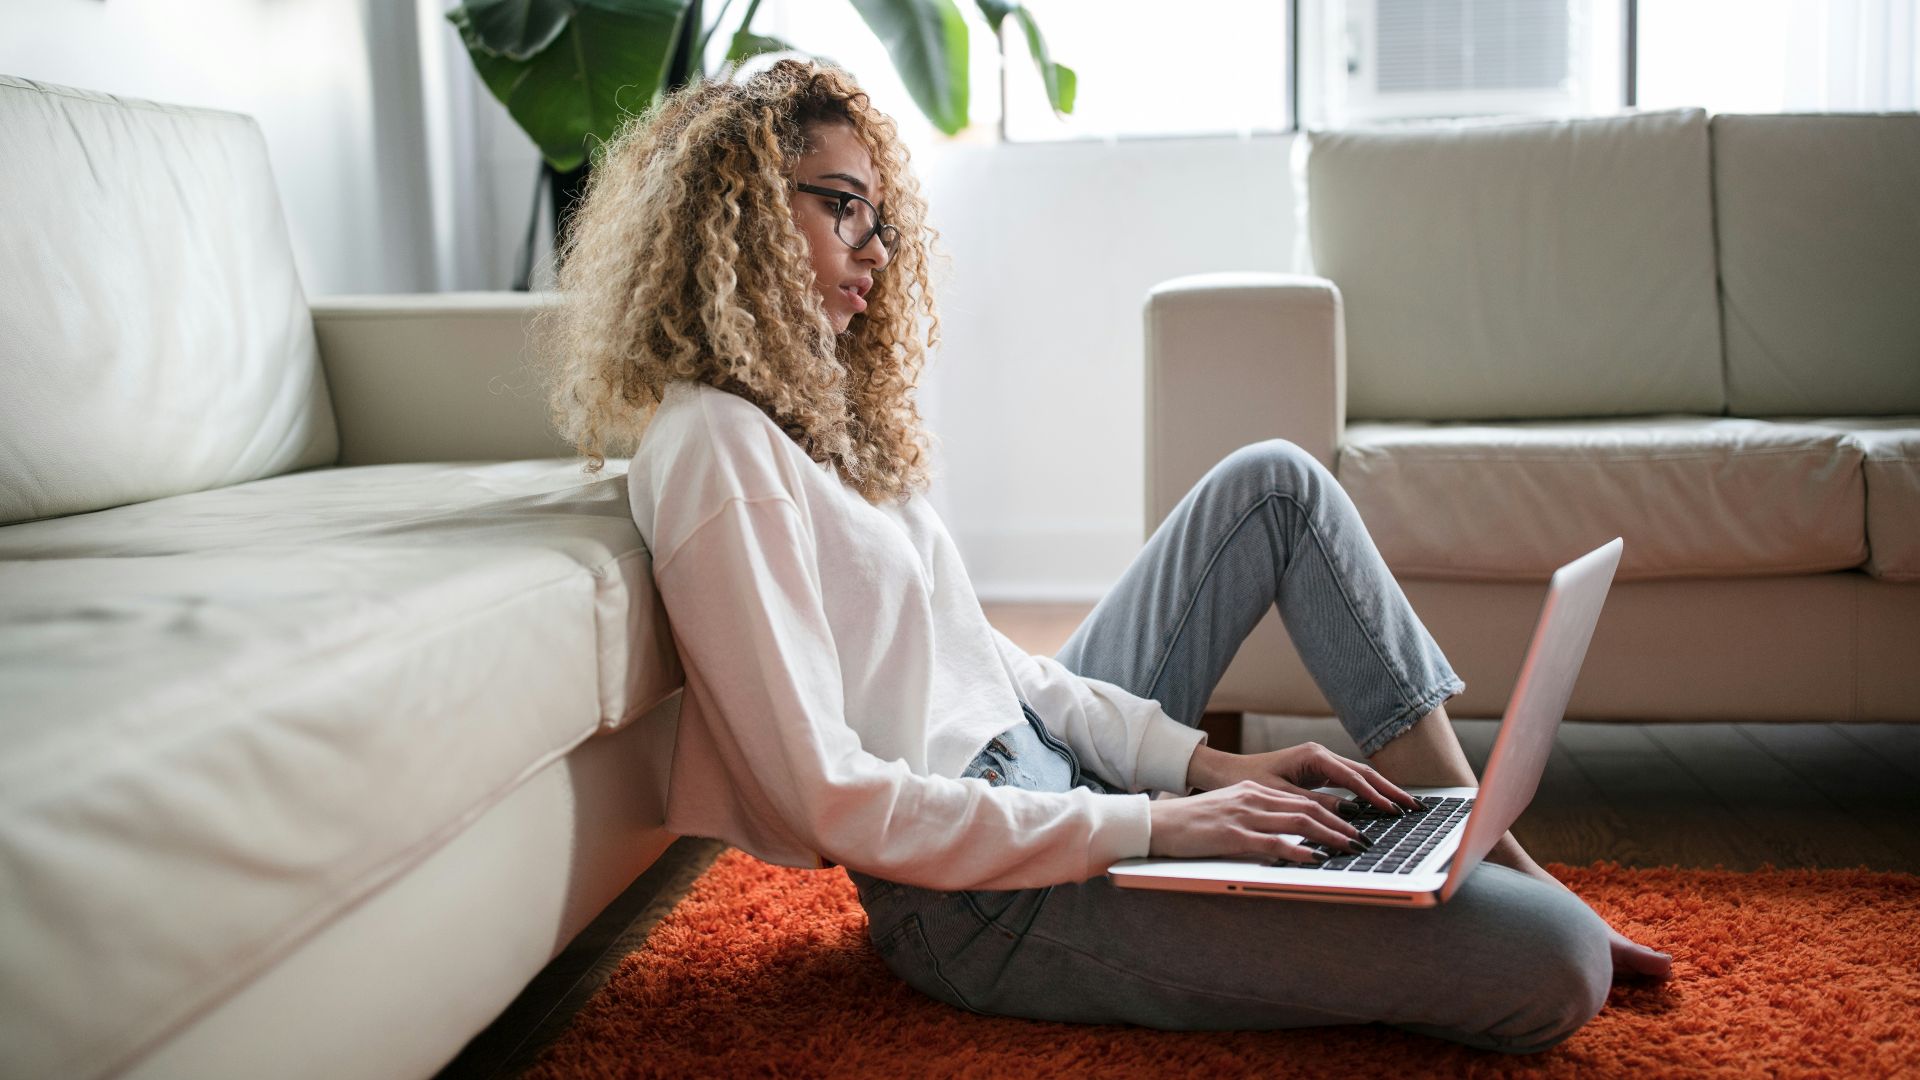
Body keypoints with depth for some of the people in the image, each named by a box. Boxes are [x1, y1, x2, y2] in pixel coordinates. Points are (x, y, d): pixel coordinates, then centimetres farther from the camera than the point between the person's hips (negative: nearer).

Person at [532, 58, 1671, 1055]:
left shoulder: (811, 410, 13)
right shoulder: (714, 449, -18)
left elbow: (983, 656, 12)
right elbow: (831, 799, -23)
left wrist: (1205, 761, 1)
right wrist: (1153, 825, -21)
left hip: (1047, 764, 11)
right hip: (988, 898, -10)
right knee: (1552, 966, -20)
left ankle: (1485, 850, 12)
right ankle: (1533, 908, 17)